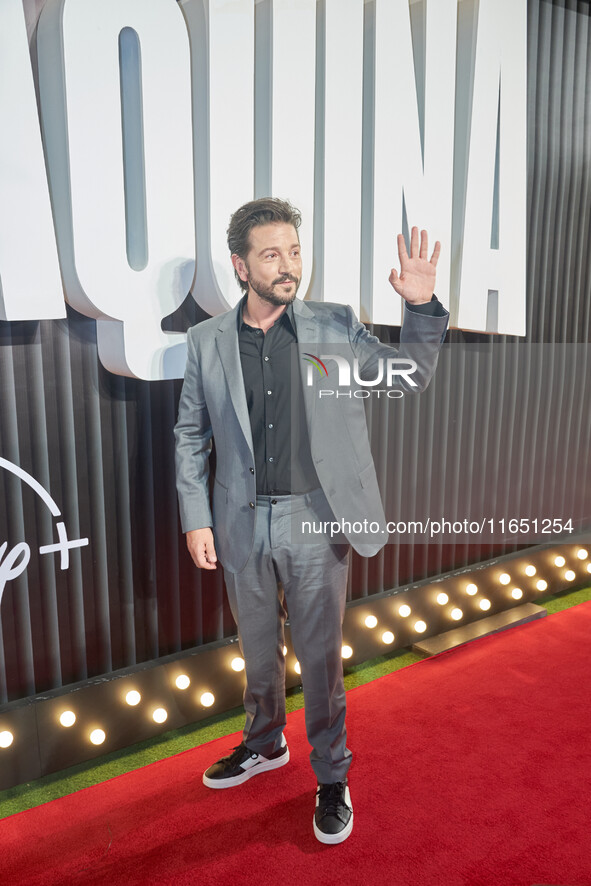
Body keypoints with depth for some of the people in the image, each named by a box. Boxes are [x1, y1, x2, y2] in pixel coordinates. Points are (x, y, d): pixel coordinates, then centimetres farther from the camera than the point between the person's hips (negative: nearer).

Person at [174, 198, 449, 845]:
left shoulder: (335, 326, -3)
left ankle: (332, 777, 32)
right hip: (242, 524, 2)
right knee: (258, 647, 21)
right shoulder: (207, 341, 0)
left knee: (320, 655, 10)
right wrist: (195, 519, 0)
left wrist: (421, 307, -15)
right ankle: (264, 744, 47)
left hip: (315, 520, -2)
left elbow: (409, 378, 2)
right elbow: (190, 436, 5)